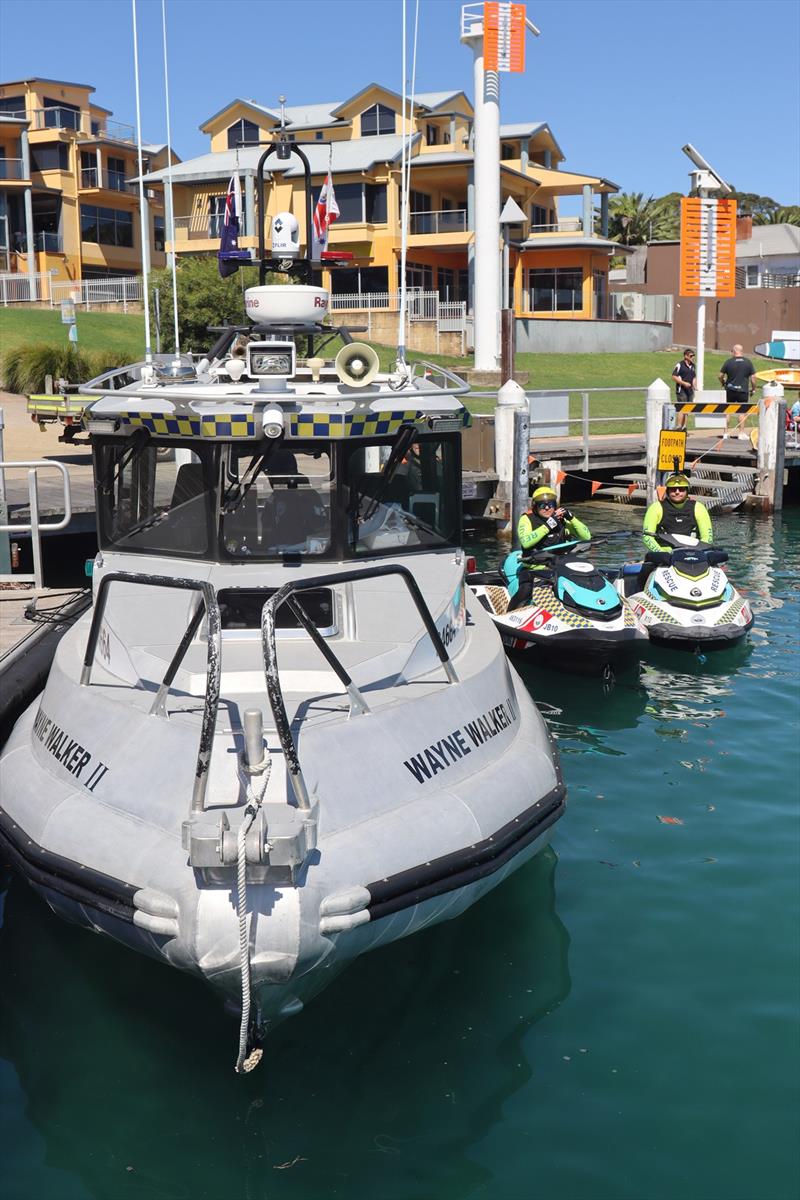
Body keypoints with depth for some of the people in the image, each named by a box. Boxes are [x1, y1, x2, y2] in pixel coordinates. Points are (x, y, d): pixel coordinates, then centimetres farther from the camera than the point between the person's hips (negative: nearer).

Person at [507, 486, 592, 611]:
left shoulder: (562, 521, 9)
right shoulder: (527, 519, -1)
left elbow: (586, 536, 3)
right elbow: (526, 542, -21)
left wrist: (571, 518, -9)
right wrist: (548, 526, -24)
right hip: (533, 569, -4)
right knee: (525, 590, -31)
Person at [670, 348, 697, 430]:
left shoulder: (693, 366, 16)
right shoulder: (679, 365, -7)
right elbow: (674, 377, -11)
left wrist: (694, 385, 11)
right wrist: (684, 383, -18)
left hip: (690, 390, 7)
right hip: (681, 390, -7)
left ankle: (684, 427, 13)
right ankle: (678, 427, -14)